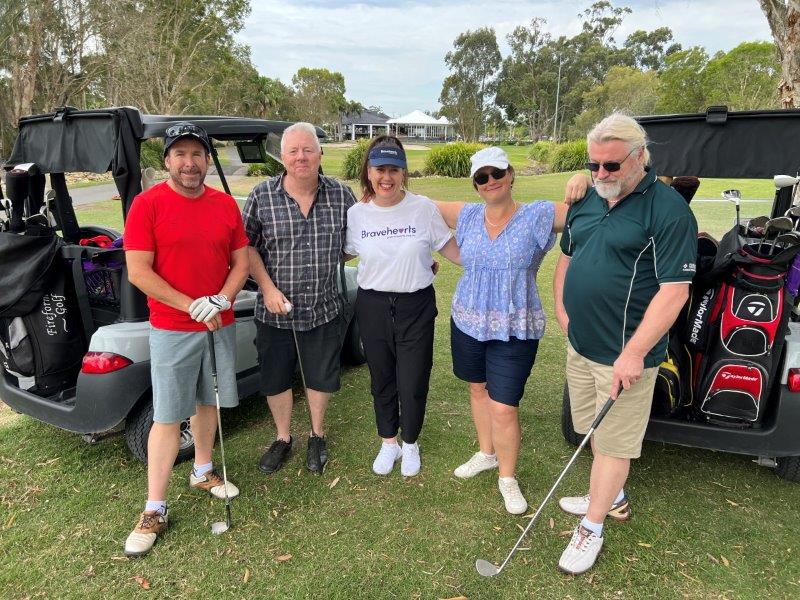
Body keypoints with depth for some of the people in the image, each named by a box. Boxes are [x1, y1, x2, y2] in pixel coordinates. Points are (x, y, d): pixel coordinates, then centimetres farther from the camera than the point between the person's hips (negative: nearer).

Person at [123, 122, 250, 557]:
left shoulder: (226, 205, 4)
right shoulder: (148, 204, -9)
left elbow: (242, 260, 6)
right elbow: (138, 272, -13)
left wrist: (222, 299, -12)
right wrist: (192, 307, -17)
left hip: (219, 324, 4)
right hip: (171, 329, -4)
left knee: (207, 402, 18)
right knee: (168, 417, 0)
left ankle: (202, 472, 39)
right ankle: (154, 511, 12)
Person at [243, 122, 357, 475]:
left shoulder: (341, 195, -3)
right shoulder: (262, 196, -7)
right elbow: (247, 246, -4)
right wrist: (268, 287, -13)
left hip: (325, 310, 1)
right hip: (275, 311, 0)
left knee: (320, 377, 16)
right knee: (276, 379, 14)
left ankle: (317, 437, 40)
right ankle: (283, 438, 39)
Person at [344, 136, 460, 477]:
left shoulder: (423, 208, -8)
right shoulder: (356, 214, -3)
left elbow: (451, 250, -1)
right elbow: (343, 254, 12)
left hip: (416, 307, -2)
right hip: (373, 306, 2)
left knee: (413, 382, 7)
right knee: (382, 380, 16)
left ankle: (410, 444, 33)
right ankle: (388, 443, 38)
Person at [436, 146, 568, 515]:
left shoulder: (538, 216, -9)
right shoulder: (467, 216, 3)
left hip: (515, 330, -4)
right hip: (468, 322, 5)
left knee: (503, 408, -4)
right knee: (478, 388, 20)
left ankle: (507, 478, 21)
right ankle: (486, 453, 45)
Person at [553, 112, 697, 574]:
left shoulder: (669, 210, -15)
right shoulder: (587, 201, 8)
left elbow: (675, 289, -20)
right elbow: (567, 257, 20)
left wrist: (634, 353, -22)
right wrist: (562, 310, 8)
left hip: (624, 354, -7)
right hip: (581, 345, 8)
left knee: (614, 442, 6)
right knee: (594, 429, 21)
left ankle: (592, 528, 21)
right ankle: (614, 499, 42)